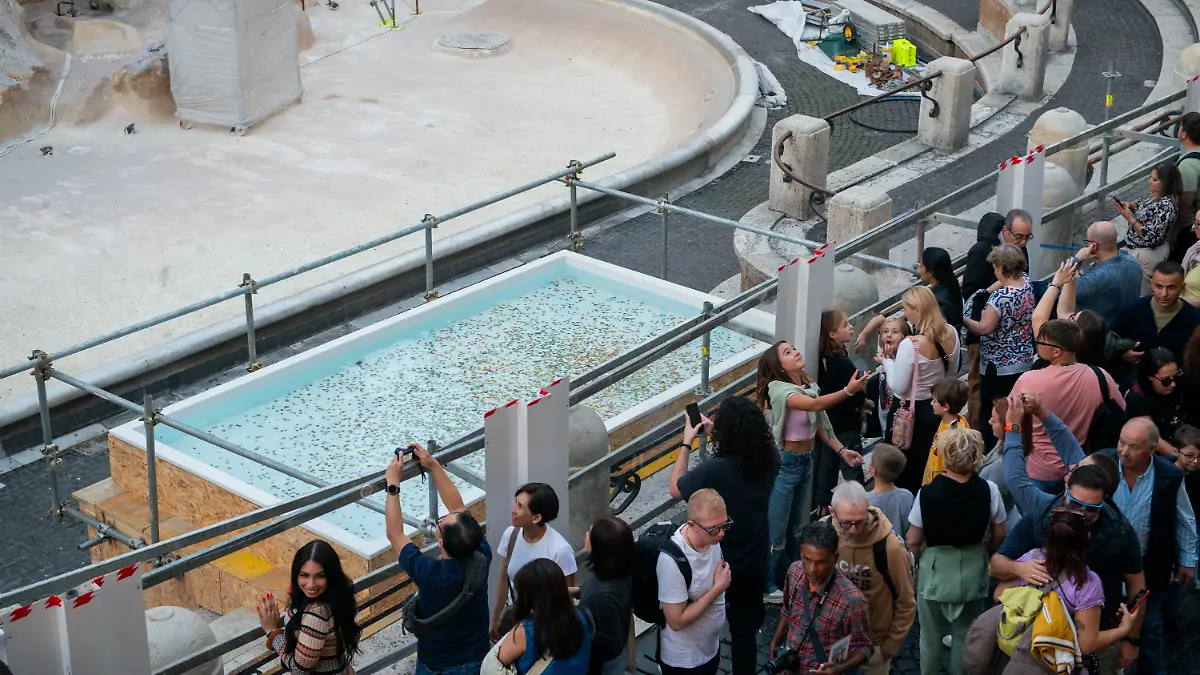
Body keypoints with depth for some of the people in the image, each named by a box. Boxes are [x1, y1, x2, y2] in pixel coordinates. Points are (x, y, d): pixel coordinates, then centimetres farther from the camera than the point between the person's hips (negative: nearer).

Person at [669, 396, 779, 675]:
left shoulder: (716, 470, -31)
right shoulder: (769, 461, -14)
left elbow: (676, 489, -12)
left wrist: (687, 442, -5)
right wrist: (713, 431, 8)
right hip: (756, 563, 4)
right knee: (745, 629, 18)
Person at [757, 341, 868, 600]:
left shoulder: (809, 386, 4)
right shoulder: (779, 388, -21)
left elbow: (819, 425, 11)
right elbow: (815, 405, -37)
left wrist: (842, 451, 2)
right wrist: (848, 391, -49)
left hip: (806, 461, 8)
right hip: (785, 463, -8)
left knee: (796, 526, 21)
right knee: (776, 530, 1)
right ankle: (764, 586, 15)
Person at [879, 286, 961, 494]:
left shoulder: (910, 345, -28)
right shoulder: (951, 334, -6)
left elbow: (898, 387, -20)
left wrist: (887, 363, -6)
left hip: (909, 412, -7)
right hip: (938, 407, 7)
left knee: (901, 470, 11)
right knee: (927, 469, 21)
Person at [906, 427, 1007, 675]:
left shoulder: (927, 493, -22)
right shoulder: (989, 490, -16)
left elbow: (914, 542, -13)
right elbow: (998, 536, -2)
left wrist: (913, 567, 7)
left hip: (935, 571, -1)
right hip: (973, 571, 2)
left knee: (931, 635, 19)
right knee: (965, 635, 20)